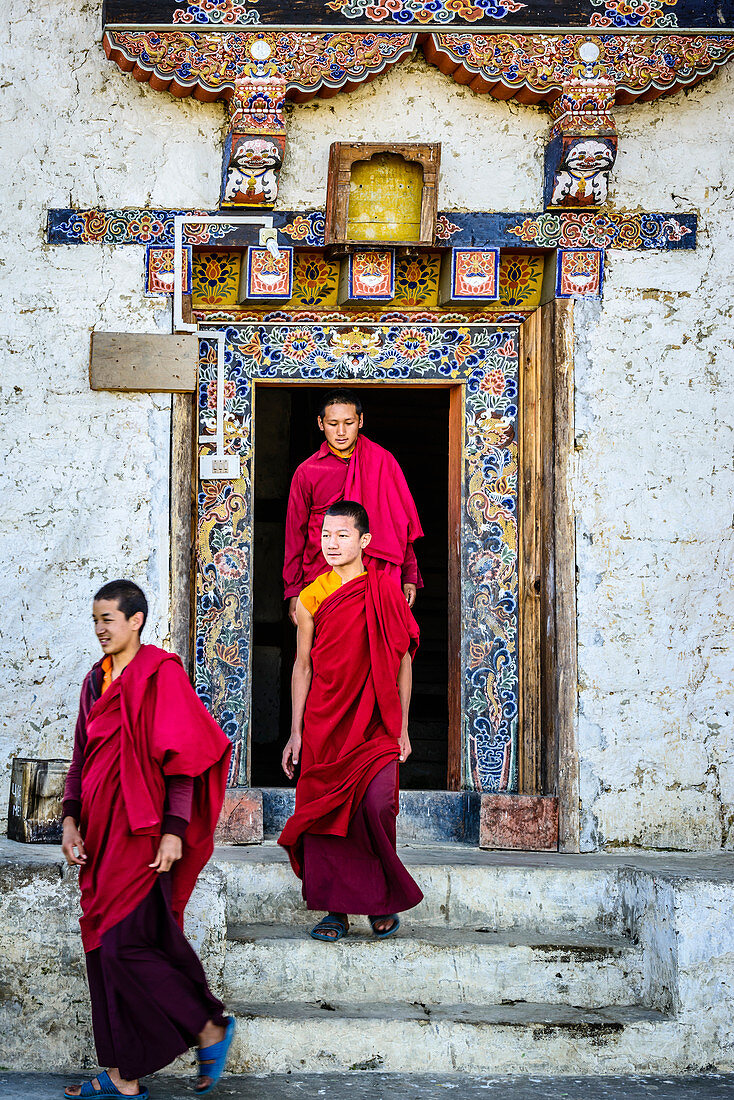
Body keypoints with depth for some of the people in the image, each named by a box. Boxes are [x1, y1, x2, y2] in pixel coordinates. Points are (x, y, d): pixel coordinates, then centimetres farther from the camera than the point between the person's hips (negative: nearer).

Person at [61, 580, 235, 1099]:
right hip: (102, 833, 8)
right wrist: (72, 818, 10)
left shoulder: (160, 674, -9)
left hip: (141, 833, -8)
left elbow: (181, 759, -12)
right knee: (105, 948, 7)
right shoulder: (97, 680, 15)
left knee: (124, 945, -11)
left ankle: (210, 1028, 7)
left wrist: (174, 831, -17)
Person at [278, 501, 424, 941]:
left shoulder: (387, 591, 2)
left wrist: (402, 726, 3)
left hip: (375, 724, -2)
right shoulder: (312, 596, 7)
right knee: (325, 811, -1)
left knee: (376, 807, -15)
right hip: (324, 723, 2)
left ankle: (384, 900, 6)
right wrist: (296, 733, 6)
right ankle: (336, 909, 10)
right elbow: (303, 666, 10)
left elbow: (403, 661, 5)